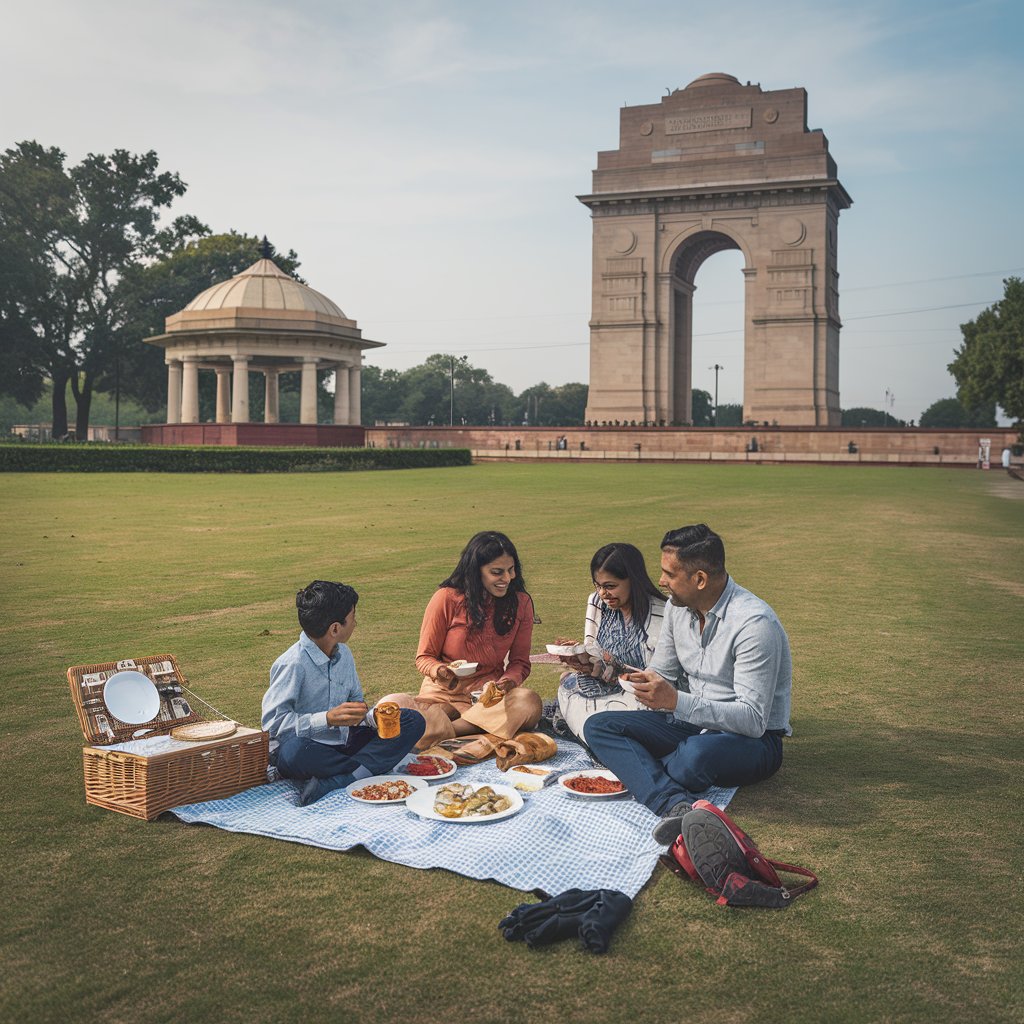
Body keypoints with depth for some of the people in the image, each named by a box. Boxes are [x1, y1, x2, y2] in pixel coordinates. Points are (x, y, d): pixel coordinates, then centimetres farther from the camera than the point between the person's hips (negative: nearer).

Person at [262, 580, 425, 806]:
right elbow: (273, 722, -22)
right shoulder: (292, 664, -18)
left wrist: (373, 717, -7)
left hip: (343, 741, 7)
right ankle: (368, 769, -19)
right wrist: (328, 719, -31)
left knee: (413, 721, -5)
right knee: (294, 750, -42)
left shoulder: (343, 654, 6)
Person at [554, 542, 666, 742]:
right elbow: (593, 650, 8)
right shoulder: (597, 602, 4)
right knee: (569, 681, -21)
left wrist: (600, 668, -26)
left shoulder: (659, 616, -18)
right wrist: (582, 658, -17)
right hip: (604, 690, 7)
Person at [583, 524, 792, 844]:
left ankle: (637, 774, -6)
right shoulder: (678, 606, 2)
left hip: (754, 739, -8)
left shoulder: (754, 623, -23)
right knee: (598, 727, -11)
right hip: (691, 724, 8)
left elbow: (753, 720, -26)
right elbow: (662, 675, 12)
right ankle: (675, 805, -35)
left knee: (696, 755, -42)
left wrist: (677, 701, -37)